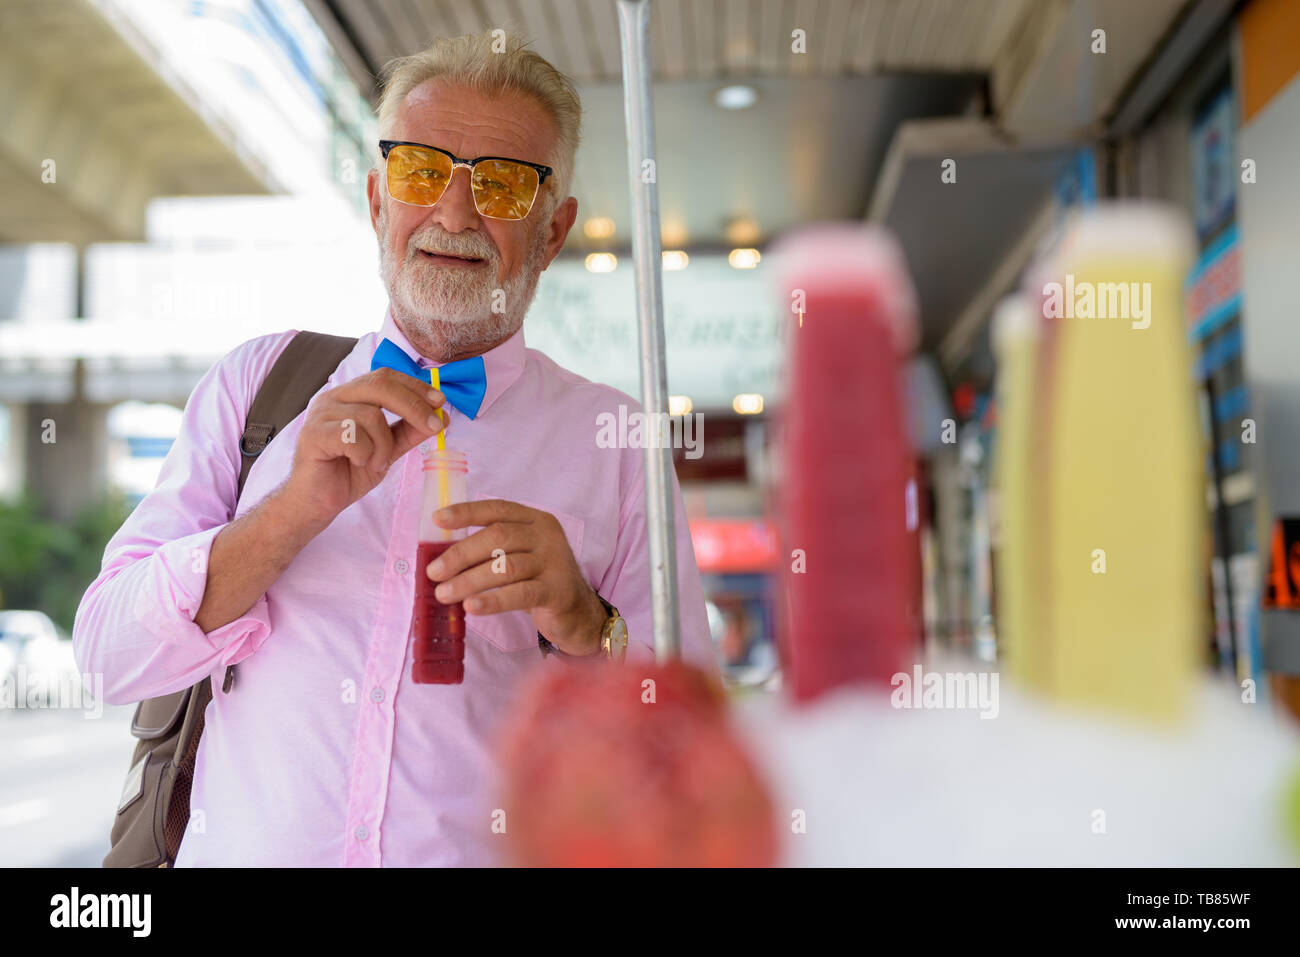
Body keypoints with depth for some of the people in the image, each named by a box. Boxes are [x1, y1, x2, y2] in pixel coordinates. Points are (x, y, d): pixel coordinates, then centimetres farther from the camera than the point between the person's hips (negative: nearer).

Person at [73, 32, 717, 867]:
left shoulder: (617, 442, 4)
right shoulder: (256, 383, 8)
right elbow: (109, 656, 0)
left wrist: (587, 632, -14)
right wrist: (296, 509, -12)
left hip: (490, 852, 0)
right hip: (240, 850, 1)